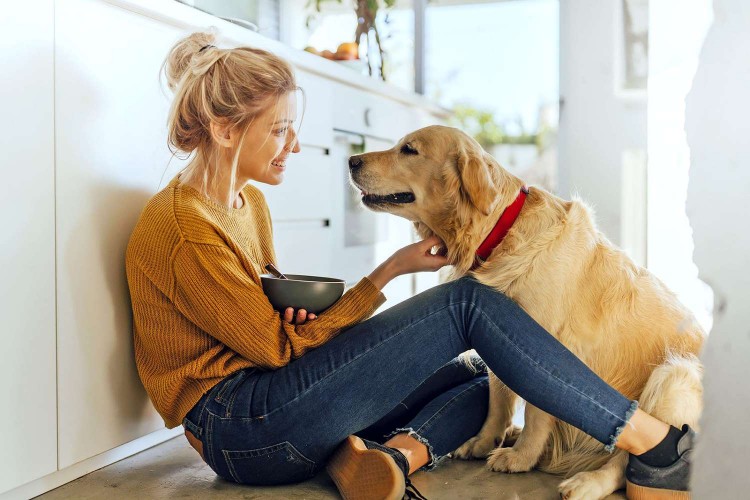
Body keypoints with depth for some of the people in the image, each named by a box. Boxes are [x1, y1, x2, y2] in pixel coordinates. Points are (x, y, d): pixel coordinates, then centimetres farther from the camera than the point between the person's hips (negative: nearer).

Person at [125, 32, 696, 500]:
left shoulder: (250, 203, 14)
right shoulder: (183, 229, -16)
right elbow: (279, 347, -13)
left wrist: (298, 313, -7)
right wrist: (391, 269, -9)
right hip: (239, 424, -9)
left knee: (472, 380, 6)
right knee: (467, 303, -15)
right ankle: (650, 441, -13)